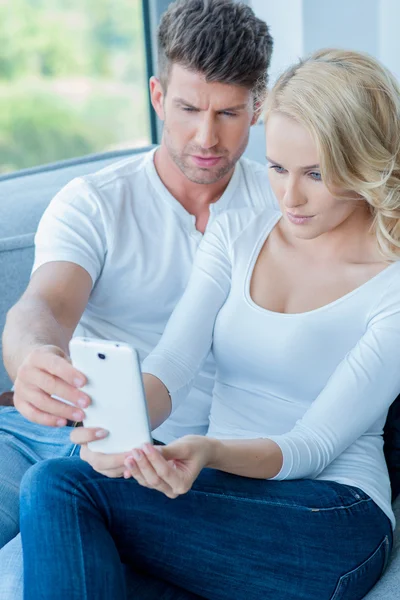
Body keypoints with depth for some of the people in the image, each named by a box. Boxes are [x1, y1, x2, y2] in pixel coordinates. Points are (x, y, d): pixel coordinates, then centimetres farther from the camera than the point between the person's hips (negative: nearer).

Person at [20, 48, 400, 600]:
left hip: (332, 519, -5)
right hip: (220, 490, 5)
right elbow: (171, 366, -3)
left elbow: (315, 446, -12)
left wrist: (212, 452, -32)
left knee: (58, 487, -24)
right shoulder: (235, 234, 9)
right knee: (52, 486, -27)